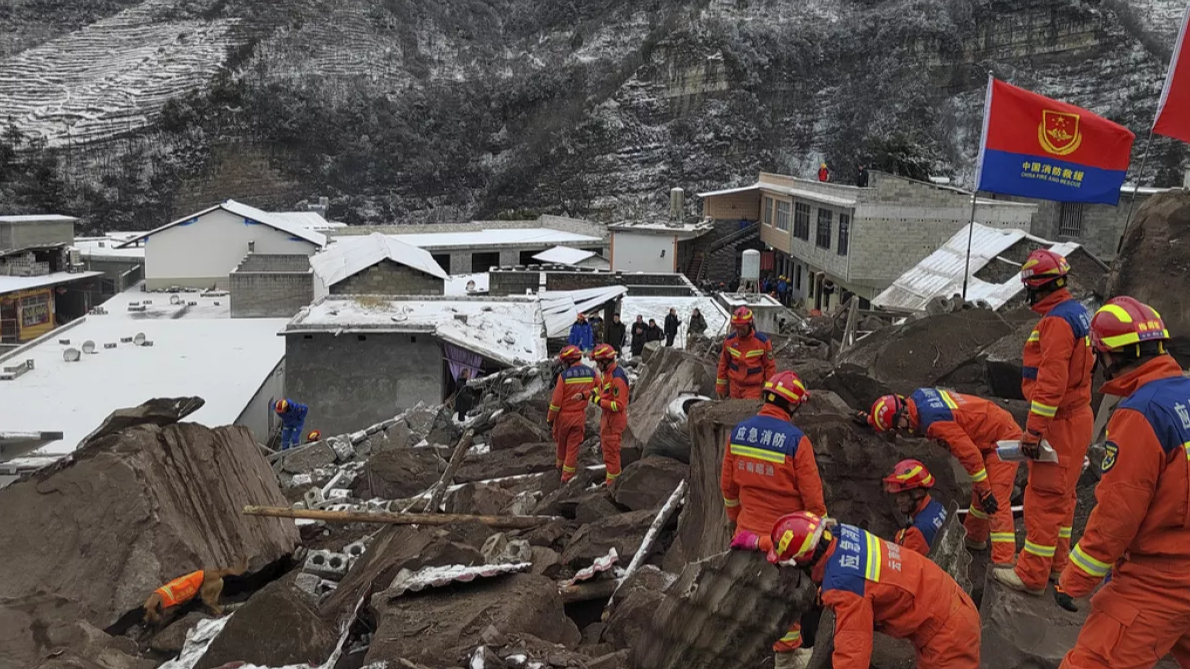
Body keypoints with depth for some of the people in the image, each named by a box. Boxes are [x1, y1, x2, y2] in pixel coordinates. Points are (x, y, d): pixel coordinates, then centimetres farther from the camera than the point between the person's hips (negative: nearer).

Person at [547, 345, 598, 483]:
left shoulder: (564, 375, -19)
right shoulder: (591, 373, -7)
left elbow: (556, 401, -16)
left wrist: (550, 419, -6)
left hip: (563, 415, -2)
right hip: (579, 416, 2)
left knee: (560, 442, 22)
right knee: (573, 446, 10)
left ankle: (560, 465, 43)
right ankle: (567, 475, 13)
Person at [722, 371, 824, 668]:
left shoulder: (738, 432, -6)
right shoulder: (796, 440, -23)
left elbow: (727, 484, 5)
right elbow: (812, 496, -17)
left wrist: (734, 516, 20)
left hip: (749, 530, 5)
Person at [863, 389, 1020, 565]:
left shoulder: (933, 421, -31)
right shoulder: (917, 396, -5)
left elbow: (969, 453, -29)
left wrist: (985, 491, -20)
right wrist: (870, 418, 21)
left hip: (1002, 439, -10)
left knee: (996, 500, -15)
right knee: (979, 492, 22)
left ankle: (1004, 562, -17)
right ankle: (974, 538, 39)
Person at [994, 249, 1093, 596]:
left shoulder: (1057, 320, -21)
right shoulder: (1076, 312, 12)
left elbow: (1051, 381, -26)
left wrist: (1034, 430, -23)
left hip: (1059, 423, -10)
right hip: (1075, 416, 10)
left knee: (1044, 497, -4)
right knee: (1061, 495, 18)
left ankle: (1032, 575, 2)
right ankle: (1056, 563, 29)